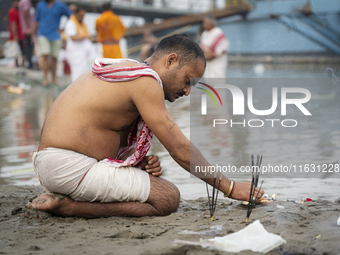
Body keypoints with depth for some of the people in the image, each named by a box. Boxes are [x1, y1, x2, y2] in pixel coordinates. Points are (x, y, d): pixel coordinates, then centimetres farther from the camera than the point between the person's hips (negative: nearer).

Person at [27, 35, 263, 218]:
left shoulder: (128, 72, 19)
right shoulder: (145, 81, -13)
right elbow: (180, 149, -13)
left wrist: (143, 163, 2)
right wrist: (230, 187, -6)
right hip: (70, 166, -11)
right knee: (168, 197, -11)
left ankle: (61, 199, 8)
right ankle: (66, 206, -13)